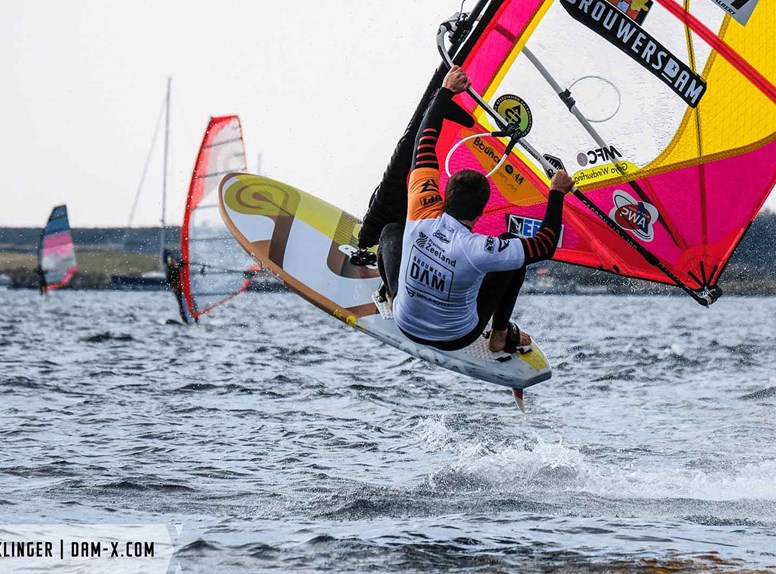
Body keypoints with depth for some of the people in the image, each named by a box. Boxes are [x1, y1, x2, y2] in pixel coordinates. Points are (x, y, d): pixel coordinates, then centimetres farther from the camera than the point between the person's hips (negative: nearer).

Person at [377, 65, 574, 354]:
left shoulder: (422, 215, -27)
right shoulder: (480, 250, -35)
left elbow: (425, 142, -16)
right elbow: (545, 244, -20)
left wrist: (446, 91, -7)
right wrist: (557, 193, -8)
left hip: (406, 325, 3)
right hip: (456, 339, -3)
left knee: (392, 231, 21)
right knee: (512, 250, 7)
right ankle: (500, 336, 21)